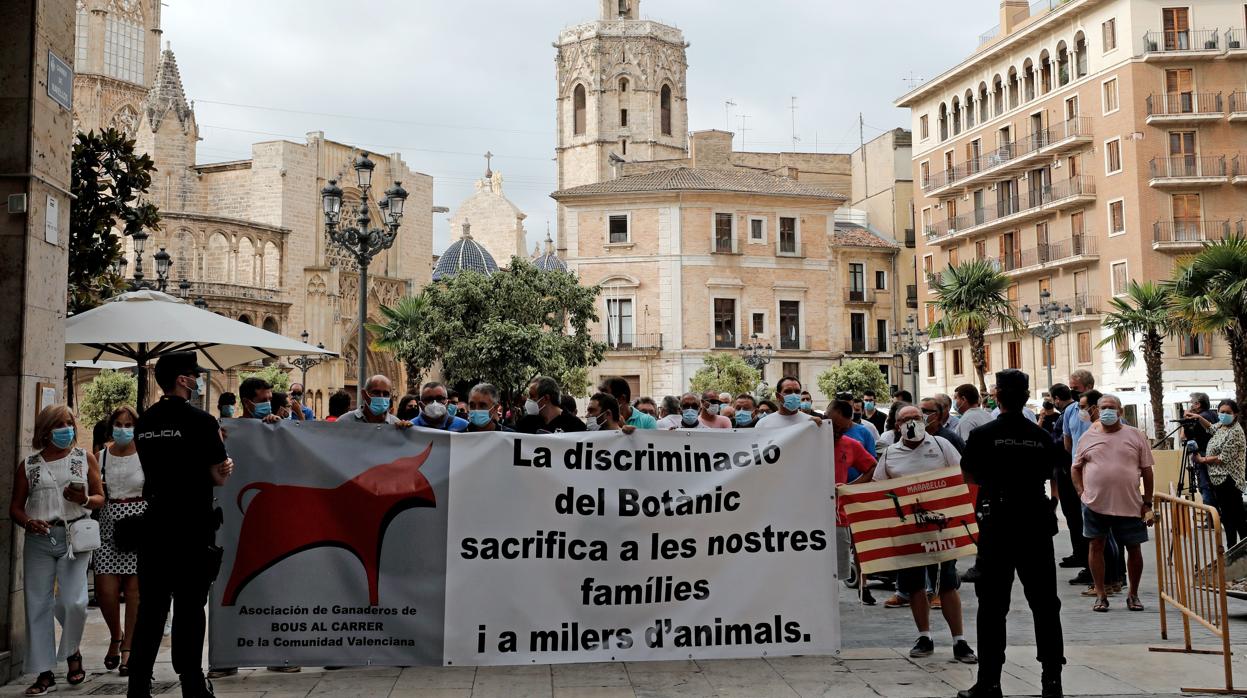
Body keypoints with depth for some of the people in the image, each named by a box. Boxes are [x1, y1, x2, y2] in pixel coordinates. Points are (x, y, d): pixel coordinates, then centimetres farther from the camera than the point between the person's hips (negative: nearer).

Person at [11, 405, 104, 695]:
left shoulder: (85, 459, 8)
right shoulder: (28, 465, 8)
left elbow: (100, 498, 8)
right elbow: (15, 506, 8)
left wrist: (84, 500, -14)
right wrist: (28, 522, -12)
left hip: (74, 536, -1)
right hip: (39, 540, 2)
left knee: (74, 601, -11)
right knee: (38, 605, 1)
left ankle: (72, 652, 18)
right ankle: (45, 673, 9)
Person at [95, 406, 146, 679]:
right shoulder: (99, 457, 9)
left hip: (140, 526, -2)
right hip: (108, 531, 2)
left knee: (135, 589, -2)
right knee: (106, 590, -4)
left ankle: (128, 647, 10)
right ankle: (115, 637, 24)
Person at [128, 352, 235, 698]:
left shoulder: (144, 422, 9)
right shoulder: (201, 421, -11)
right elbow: (219, 476, -9)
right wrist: (225, 465, 13)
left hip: (154, 525, 5)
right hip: (193, 529, -5)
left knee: (150, 607, 9)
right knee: (189, 608, 2)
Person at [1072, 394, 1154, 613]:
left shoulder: (1135, 436, 2)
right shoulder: (1088, 436, 5)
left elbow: (1147, 471, 4)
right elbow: (1076, 468, 13)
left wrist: (1147, 504, 1)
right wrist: (1082, 493, 0)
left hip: (1130, 504, 0)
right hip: (1095, 504, 0)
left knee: (1134, 549, 6)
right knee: (1096, 546, 2)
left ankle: (1133, 595, 23)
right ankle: (1100, 595, 13)